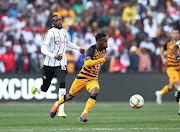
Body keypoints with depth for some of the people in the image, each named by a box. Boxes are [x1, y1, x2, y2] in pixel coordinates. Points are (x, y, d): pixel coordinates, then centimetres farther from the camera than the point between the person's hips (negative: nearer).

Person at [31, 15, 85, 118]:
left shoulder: (64, 31, 8)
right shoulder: (51, 33, -13)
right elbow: (43, 49, -20)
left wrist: (78, 48, 28)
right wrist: (54, 56, -34)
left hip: (61, 64, 3)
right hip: (50, 64, -3)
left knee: (62, 84, -20)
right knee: (44, 88, 10)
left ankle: (61, 110, -18)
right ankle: (36, 85, 49)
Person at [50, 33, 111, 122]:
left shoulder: (104, 50, 0)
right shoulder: (91, 50, -22)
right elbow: (87, 63, -40)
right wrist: (103, 60, -42)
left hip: (93, 79, 4)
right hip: (83, 77, -4)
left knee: (95, 92, -28)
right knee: (70, 96, 10)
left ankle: (83, 115, -25)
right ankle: (57, 104, 43)